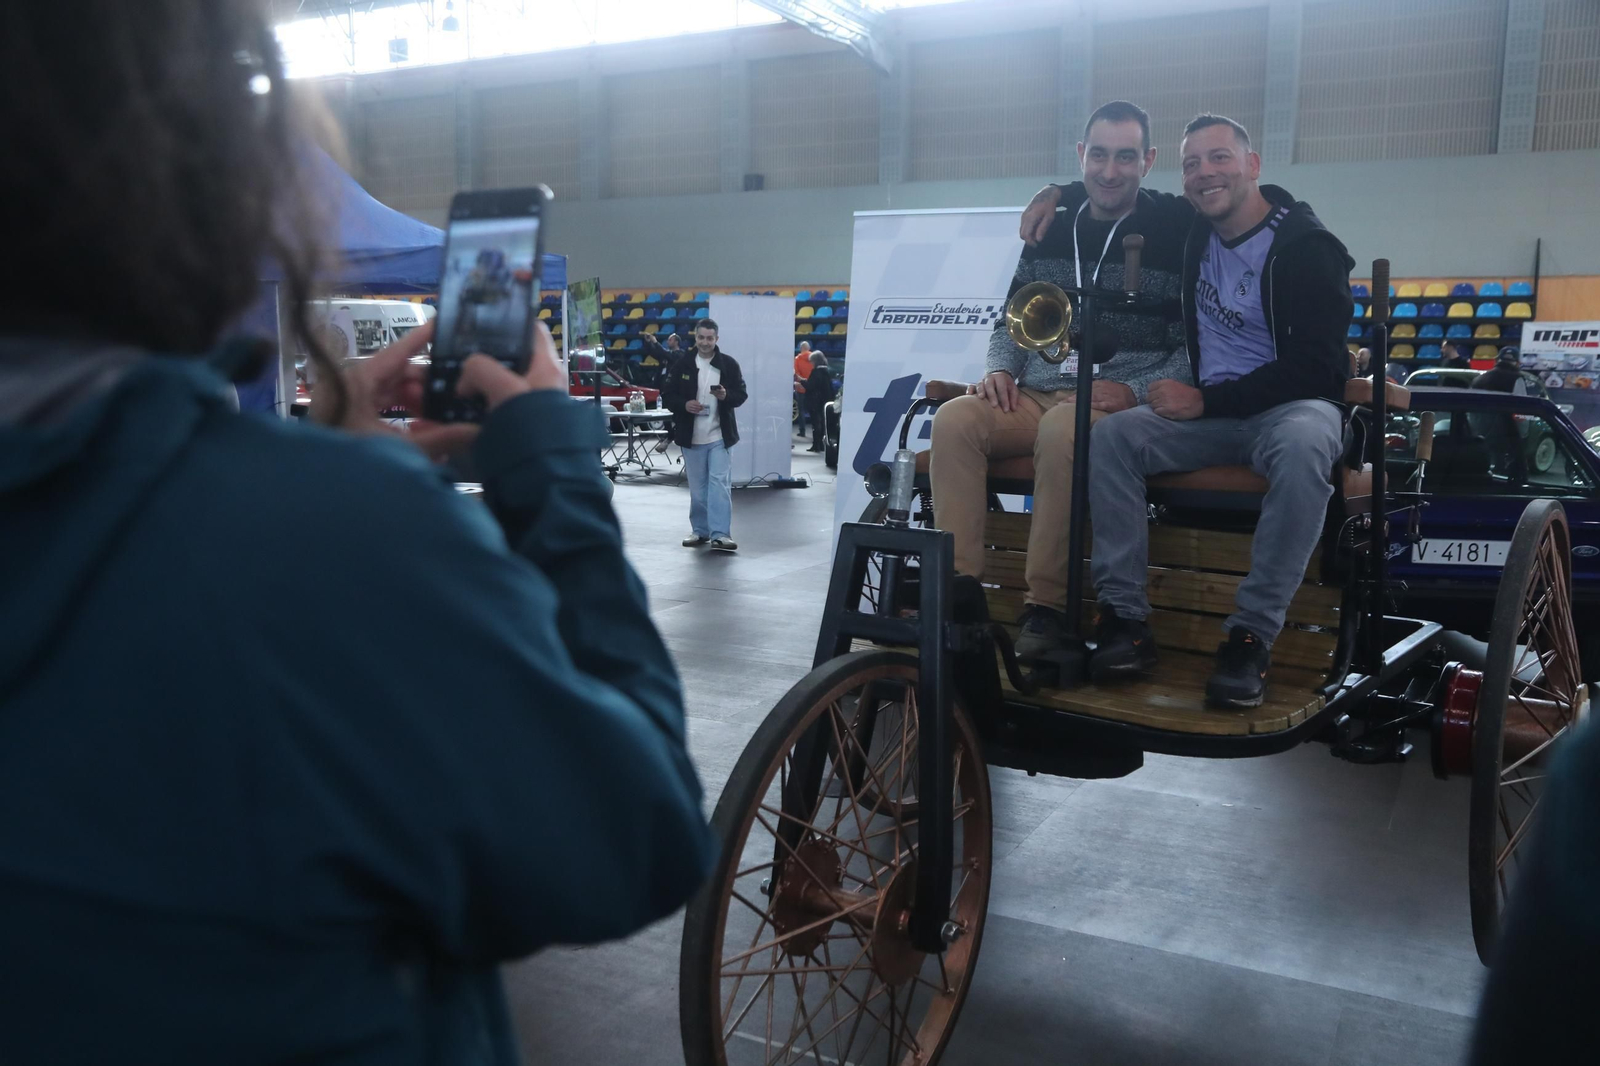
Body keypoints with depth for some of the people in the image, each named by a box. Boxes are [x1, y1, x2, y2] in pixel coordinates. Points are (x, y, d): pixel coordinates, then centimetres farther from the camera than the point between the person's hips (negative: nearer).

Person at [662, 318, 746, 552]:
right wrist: (684, 404, -16)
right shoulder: (682, 365, 2)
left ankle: (720, 534, -10)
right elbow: (666, 395, 3)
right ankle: (700, 530, 20)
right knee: (697, 486, 10)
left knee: (720, 483, -8)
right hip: (691, 435, 2)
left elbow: (741, 395, 3)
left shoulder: (729, 364, 1)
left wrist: (726, 396, -19)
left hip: (719, 435, -1)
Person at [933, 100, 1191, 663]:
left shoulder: (1174, 234, 2)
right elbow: (1013, 316, 23)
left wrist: (1134, 390, -17)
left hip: (1122, 402, -4)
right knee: (954, 419, -25)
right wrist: (1000, 368, 2)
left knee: (1064, 427, -38)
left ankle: (1047, 606, -29)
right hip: (1035, 395, 5)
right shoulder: (1052, 229, 16)